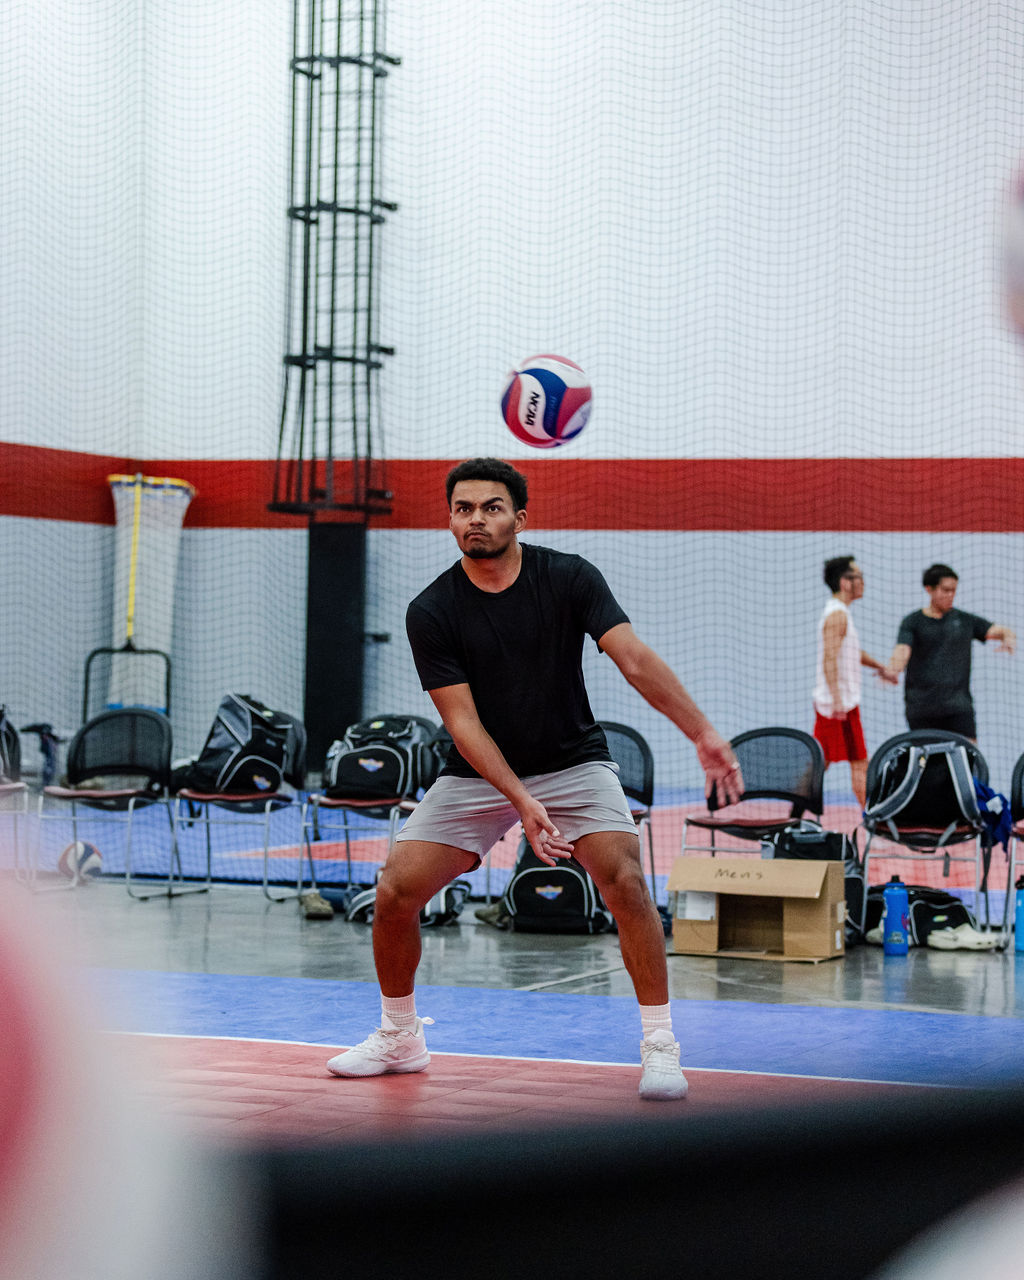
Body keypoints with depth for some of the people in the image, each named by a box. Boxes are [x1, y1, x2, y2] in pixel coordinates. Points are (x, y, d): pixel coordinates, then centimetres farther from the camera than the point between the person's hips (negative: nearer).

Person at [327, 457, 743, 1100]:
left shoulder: (569, 577, -13)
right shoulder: (431, 612, -13)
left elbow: (636, 659, -23)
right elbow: (462, 721, -16)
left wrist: (703, 732, -36)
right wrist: (522, 801, -29)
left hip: (574, 762, -1)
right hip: (477, 774, 1)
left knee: (624, 878, -24)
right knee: (396, 891, -10)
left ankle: (659, 1046, -12)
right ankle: (400, 1039, 16)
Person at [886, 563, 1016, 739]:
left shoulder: (965, 620, 11)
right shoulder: (913, 622, 4)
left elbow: (999, 631, 6)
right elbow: (902, 651, -10)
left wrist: (1008, 637, -19)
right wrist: (894, 671, -33)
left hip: (958, 705, 1)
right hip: (921, 708, -1)